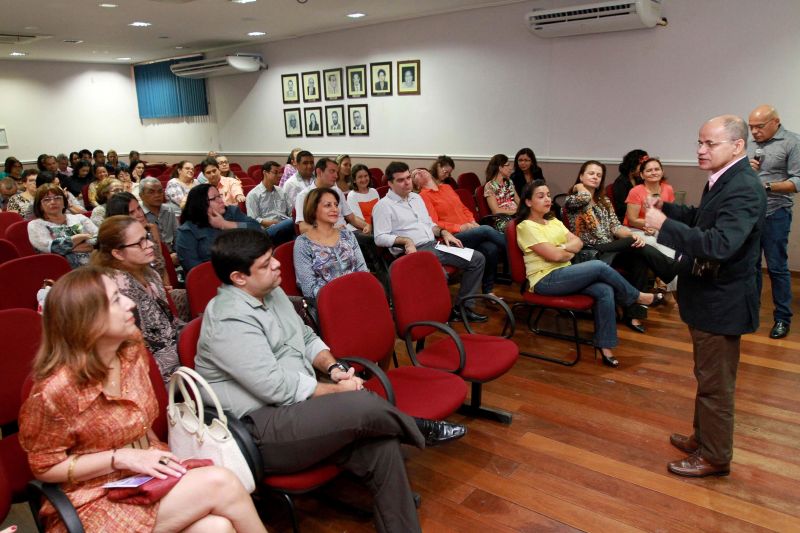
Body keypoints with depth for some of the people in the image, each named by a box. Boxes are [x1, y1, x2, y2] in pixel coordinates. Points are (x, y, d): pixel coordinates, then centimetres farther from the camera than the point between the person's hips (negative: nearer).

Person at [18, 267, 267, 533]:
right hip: (97, 502, -5)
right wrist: (121, 458, -19)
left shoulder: (132, 351, -1)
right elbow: (45, 467, -9)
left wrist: (161, 458, -1)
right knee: (219, 484, -25)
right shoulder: (56, 389, -21)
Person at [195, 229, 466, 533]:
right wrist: (338, 390, -11)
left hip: (297, 405, 8)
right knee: (363, 406, -26)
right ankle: (422, 431, 5)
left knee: (381, 445, -15)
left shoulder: (271, 292, 9)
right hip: (258, 433, -8)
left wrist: (333, 367, -1)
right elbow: (277, 387, -22)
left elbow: (306, 338, 19)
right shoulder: (229, 320, -19)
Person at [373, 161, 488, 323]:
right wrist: (405, 241, -21)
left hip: (435, 245, 8)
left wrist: (443, 232, 8)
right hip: (414, 252, -8)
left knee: (477, 259, -2)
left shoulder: (417, 197, 21)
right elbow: (380, 238, -10)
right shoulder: (383, 205, -2)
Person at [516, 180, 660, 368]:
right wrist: (569, 252, 2)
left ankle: (605, 347, -14)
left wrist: (562, 248, -11)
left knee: (605, 291, -18)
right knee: (599, 266, -21)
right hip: (545, 280, -8)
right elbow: (554, 255, -17)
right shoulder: (526, 226, -9)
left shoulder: (553, 221, 17)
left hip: (564, 274, 8)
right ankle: (637, 298, 2)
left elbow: (578, 242, 8)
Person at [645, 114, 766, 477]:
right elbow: (703, 220, 17)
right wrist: (667, 209, 2)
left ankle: (715, 456, 22)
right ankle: (704, 437, 39)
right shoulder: (725, 179, 7)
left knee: (715, 382, 5)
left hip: (721, 302, -10)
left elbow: (720, 244, -35)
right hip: (709, 296, 10)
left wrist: (664, 225, -33)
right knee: (708, 376, 22)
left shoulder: (744, 188, -24)